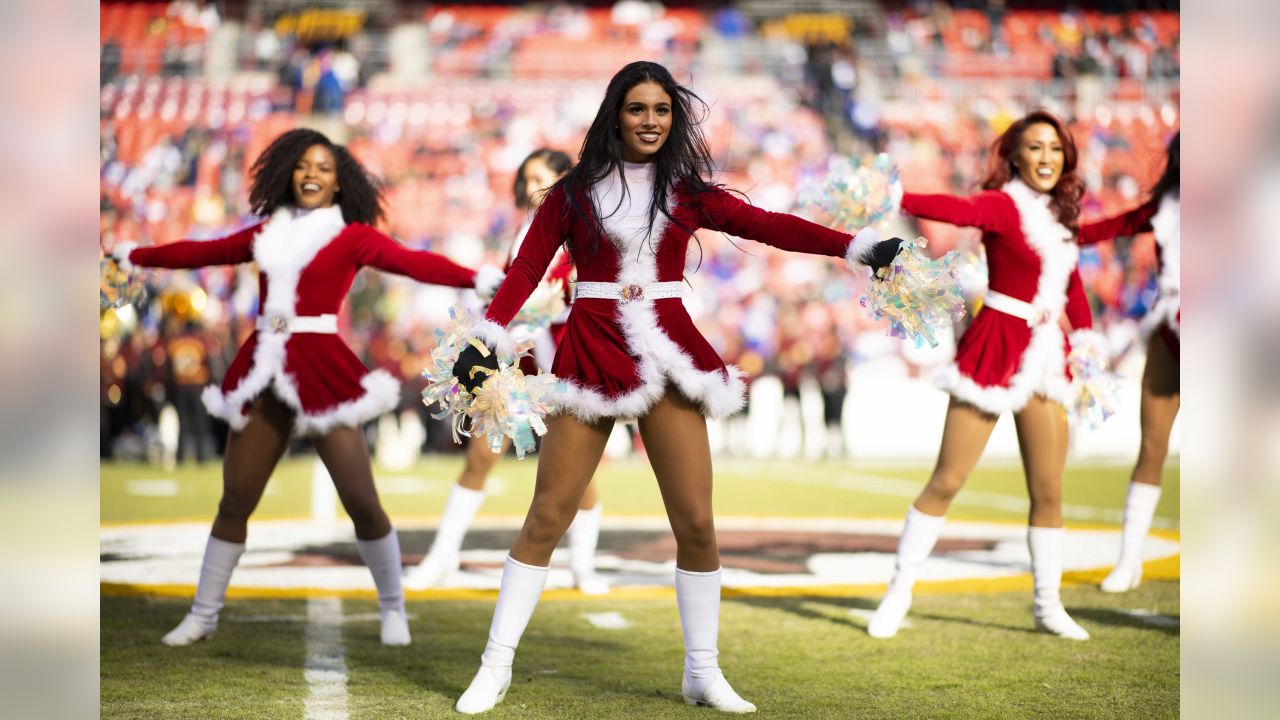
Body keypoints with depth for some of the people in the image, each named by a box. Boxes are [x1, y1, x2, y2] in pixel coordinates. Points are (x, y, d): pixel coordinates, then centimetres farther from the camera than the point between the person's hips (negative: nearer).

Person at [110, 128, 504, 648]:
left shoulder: (352, 236, -1)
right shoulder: (267, 232, 12)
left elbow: (413, 263, -15)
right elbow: (202, 251, 23)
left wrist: (476, 278, -31)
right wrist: (134, 255, 31)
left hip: (322, 369, -4)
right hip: (264, 371, 4)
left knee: (361, 502, -4)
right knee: (234, 501, 10)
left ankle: (393, 610, 12)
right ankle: (203, 615, 21)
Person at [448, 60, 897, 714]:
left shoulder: (687, 193, 8)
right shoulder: (574, 192, 5)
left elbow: (767, 226, -1)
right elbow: (526, 268, 1)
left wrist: (858, 247, -11)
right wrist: (486, 340, -11)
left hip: (667, 351, 2)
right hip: (591, 353, -2)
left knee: (696, 523, -1)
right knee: (547, 517, -3)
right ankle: (496, 666, 5)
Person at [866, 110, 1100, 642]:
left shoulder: (1059, 216, 12)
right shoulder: (1004, 205, -11)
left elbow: (1072, 287, 19)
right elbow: (960, 210, -30)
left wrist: (1086, 341, 10)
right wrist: (895, 198, -47)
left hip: (1044, 357, 6)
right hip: (995, 348, -6)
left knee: (1049, 491, 8)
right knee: (946, 481, -3)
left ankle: (1048, 604, 20)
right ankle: (899, 590, 7)